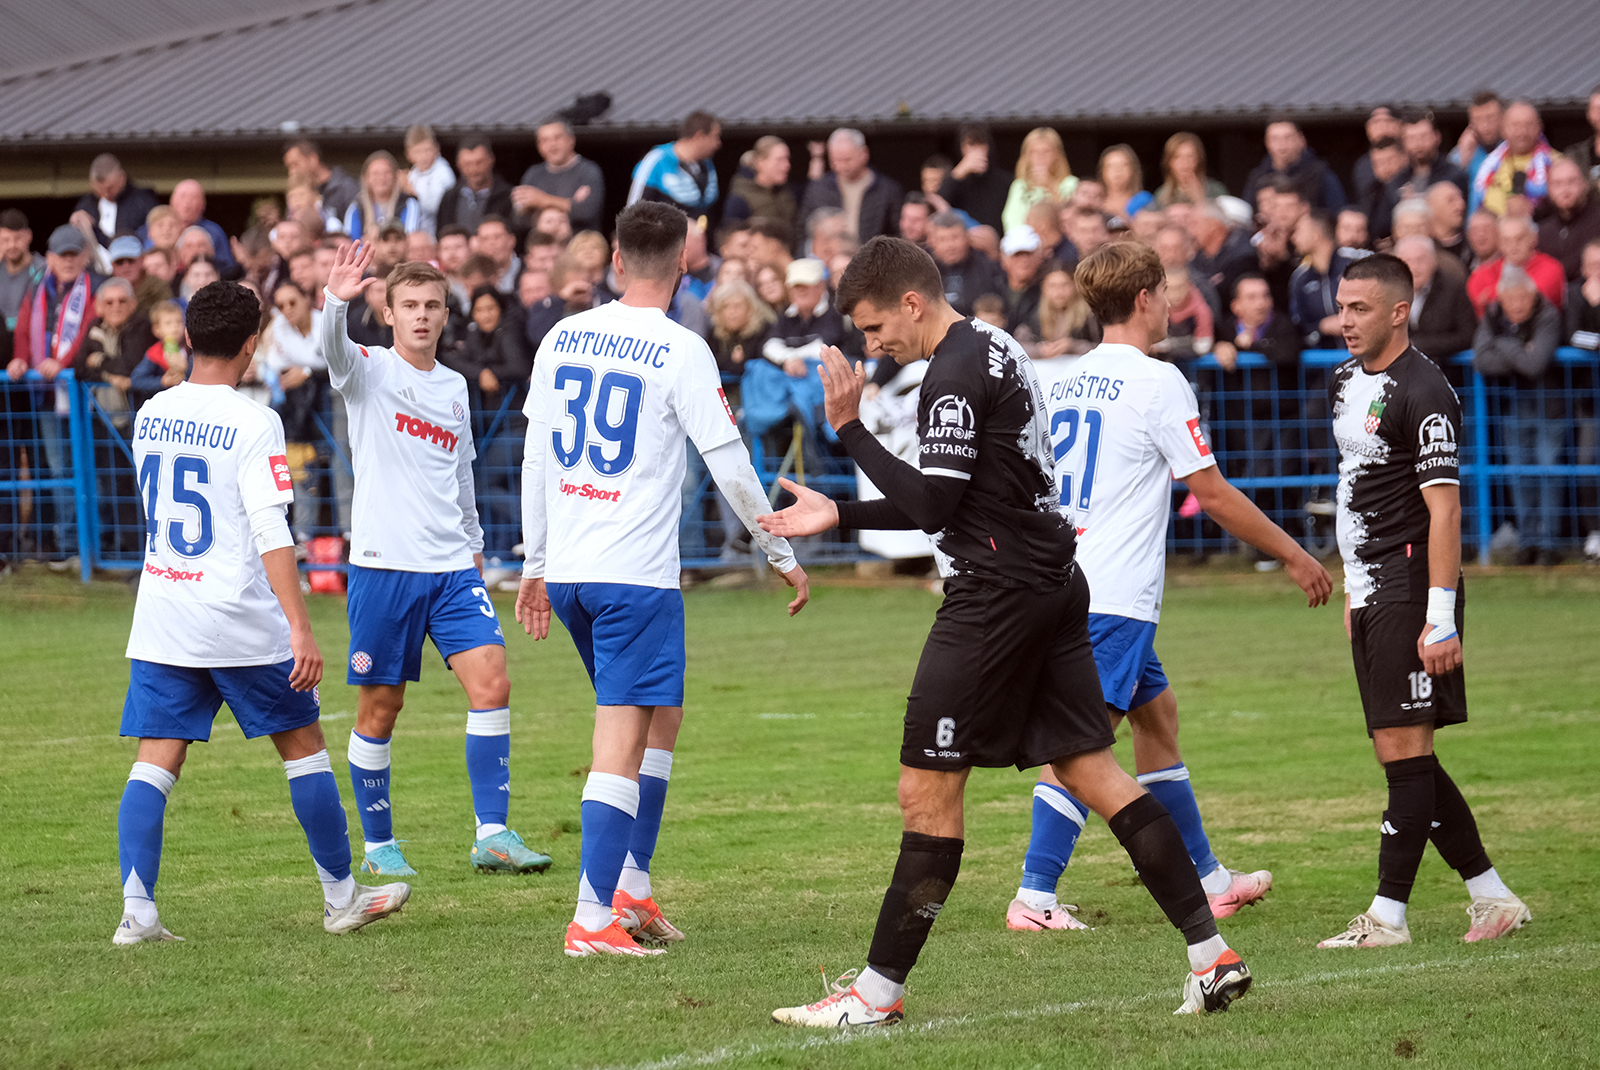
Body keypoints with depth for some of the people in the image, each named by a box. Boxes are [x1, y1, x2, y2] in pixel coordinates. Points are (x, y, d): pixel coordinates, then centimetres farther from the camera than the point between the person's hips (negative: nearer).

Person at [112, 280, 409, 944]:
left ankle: (137, 912, -12)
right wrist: (300, 629, -18)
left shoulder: (150, 416, 6)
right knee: (303, 747, 11)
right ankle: (342, 898, 19)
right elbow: (272, 535, -18)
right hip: (242, 626, -5)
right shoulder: (253, 424, -12)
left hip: (159, 623, 5)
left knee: (155, 761, 1)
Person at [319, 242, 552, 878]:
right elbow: (333, 350, -25)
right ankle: (379, 846, 13)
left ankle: (492, 835, -6)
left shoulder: (454, 386, 15)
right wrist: (335, 301, -45)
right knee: (380, 707, 1)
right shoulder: (369, 370, -1)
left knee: (491, 684, -9)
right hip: (384, 563, -4)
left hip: (452, 566, 4)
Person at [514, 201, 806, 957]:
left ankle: (631, 888, 19)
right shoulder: (680, 353, -9)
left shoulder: (562, 339, 7)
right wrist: (781, 555, 5)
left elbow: (536, 457, 12)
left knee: (661, 718, 20)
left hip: (564, 570, 6)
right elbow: (730, 467, -7)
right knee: (621, 744, -5)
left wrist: (535, 564, 20)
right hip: (636, 573, -6)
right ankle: (592, 918, -10)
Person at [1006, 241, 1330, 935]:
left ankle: (1207, 880, 25)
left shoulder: (1068, 381, 12)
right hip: (1115, 595, -9)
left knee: (1157, 716, 18)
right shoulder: (1156, 381, -10)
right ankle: (1034, 897, -14)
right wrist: (1294, 556, 1)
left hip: (1067, 585, 9)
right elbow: (1213, 494, -8)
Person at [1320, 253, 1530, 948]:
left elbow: (1444, 509, -18)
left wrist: (1441, 618, -22)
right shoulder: (1346, 380, 14)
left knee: (1403, 748, -7)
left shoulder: (1423, 392, -15)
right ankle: (1492, 897, 16)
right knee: (1404, 755, 9)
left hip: (1411, 589, -10)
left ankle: (1388, 914, -5)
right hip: (1370, 590, 10)